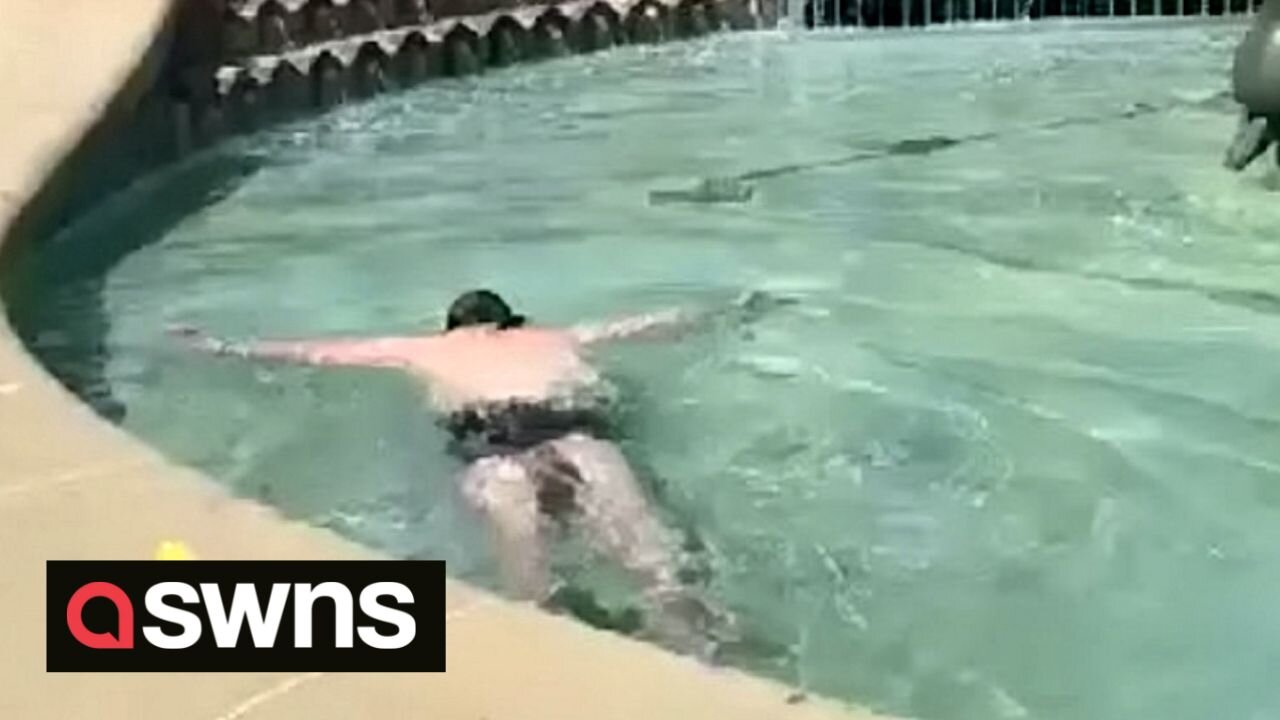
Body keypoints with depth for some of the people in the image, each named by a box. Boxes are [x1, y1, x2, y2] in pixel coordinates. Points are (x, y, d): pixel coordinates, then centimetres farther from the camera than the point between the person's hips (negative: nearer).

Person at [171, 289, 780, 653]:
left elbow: (317, 352, 43)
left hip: (496, 451, -1)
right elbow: (650, 326, 51)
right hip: (579, 436, 1)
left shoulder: (427, 349, 35)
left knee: (533, 602, -18)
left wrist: (224, 348, 56)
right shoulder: (558, 339, 39)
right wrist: (730, 314, 67)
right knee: (657, 570, -13)